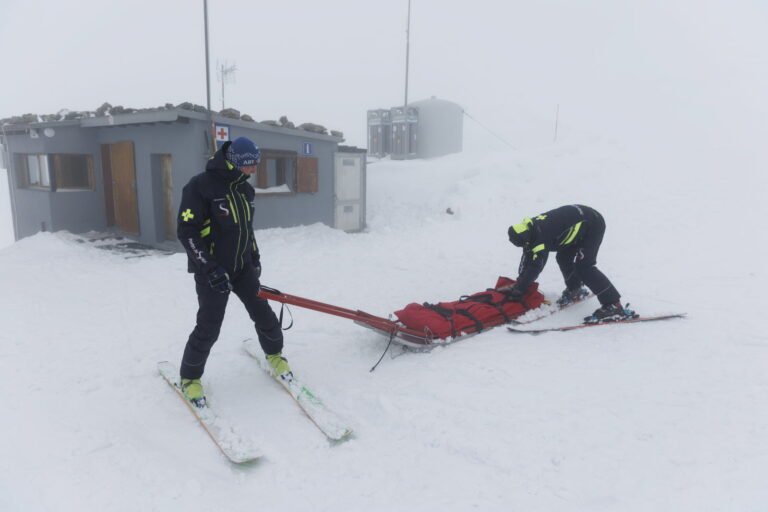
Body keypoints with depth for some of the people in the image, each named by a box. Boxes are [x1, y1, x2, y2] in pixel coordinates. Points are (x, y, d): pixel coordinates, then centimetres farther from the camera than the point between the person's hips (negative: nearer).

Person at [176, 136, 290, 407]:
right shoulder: (200, 186, -17)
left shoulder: (244, 188, 6)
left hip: (243, 266, 6)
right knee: (209, 328, -3)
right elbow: (187, 232, -19)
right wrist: (211, 268, -22)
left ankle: (274, 354, 33)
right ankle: (190, 376, 22)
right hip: (211, 270, -6)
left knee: (263, 313, 6)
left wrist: (254, 257, 15)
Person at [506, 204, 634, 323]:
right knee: (563, 258, 12)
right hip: (580, 222, 10)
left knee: (584, 266, -18)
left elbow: (535, 266, -31)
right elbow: (527, 255, 7)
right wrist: (519, 281, 7)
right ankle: (575, 290, 35)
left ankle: (613, 306, -17)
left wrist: (518, 289, -27)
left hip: (593, 224, -10)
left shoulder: (541, 235, -31)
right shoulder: (530, 229, -4)